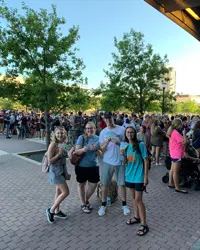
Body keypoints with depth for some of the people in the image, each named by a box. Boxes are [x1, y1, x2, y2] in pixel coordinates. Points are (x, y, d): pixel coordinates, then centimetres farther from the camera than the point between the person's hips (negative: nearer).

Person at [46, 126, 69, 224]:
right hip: (56, 170, -8)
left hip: (62, 169, 8)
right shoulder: (53, 145, -19)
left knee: (59, 192, 17)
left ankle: (57, 211, 33)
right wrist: (59, 153, -25)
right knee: (65, 192, -6)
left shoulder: (63, 144, 4)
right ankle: (51, 210, 9)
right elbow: (50, 161, -19)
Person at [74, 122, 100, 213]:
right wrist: (83, 149, -34)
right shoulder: (81, 138, -9)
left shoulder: (98, 139, -1)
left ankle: (86, 200, 39)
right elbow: (76, 151, -14)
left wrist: (96, 150, -21)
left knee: (93, 185, 10)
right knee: (81, 185, 13)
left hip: (93, 166, 3)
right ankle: (83, 204, 34)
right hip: (81, 166, -2)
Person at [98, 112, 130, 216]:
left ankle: (124, 205, 29)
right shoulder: (103, 132, 2)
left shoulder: (122, 129, -4)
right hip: (107, 162, 2)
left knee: (122, 184, 9)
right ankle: (103, 205, 27)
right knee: (105, 184, 9)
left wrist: (118, 142, -20)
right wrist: (106, 142, -20)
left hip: (120, 161, -1)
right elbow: (102, 149, -1)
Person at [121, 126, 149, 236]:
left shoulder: (140, 145, -14)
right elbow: (125, 162, 8)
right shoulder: (126, 145, 3)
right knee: (133, 197, 18)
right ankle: (137, 217, 37)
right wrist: (123, 155, -13)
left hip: (139, 176, -6)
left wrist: (146, 176, -12)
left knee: (138, 199, -2)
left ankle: (144, 224, 10)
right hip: (129, 175, 6)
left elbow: (145, 161, -11)